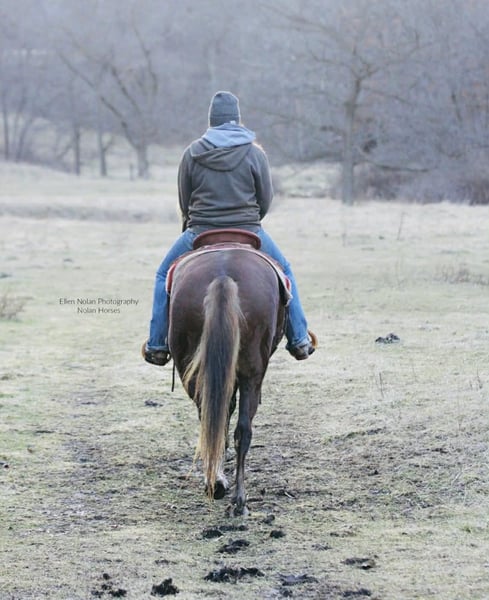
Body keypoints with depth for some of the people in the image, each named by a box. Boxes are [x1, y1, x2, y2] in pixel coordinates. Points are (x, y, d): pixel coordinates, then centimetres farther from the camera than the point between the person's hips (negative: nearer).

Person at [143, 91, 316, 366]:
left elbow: (184, 201, 4)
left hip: (199, 234, 0)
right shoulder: (255, 153, -4)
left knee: (165, 275, 21)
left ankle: (157, 345, 16)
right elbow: (266, 199, 1)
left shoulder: (193, 153, -2)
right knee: (284, 271, 23)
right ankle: (299, 340, 21)